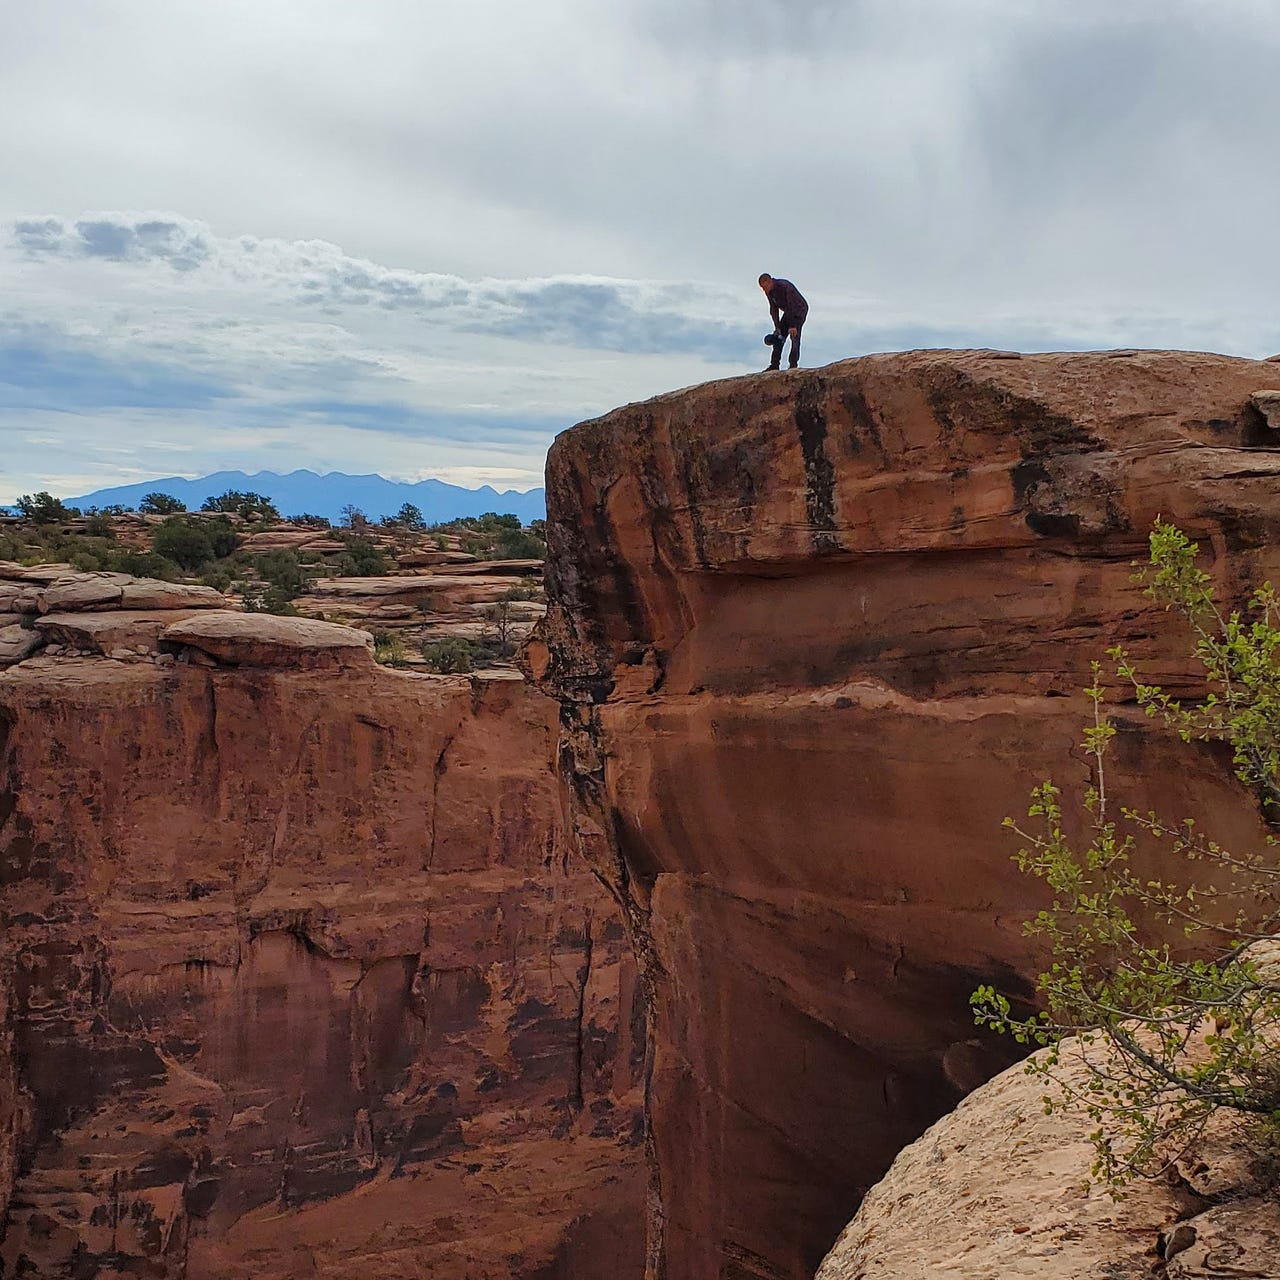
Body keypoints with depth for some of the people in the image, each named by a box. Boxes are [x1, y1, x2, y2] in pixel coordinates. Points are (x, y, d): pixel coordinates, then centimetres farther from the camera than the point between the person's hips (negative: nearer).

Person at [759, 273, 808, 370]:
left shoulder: (784, 286, -32)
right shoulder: (768, 292, -8)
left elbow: (792, 306, -35)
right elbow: (773, 309, -2)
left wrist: (792, 326, -39)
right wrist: (777, 327, -10)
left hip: (800, 310, -7)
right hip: (788, 312, 7)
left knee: (794, 336, -21)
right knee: (779, 336, -1)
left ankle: (793, 365, -21)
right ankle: (774, 365, 0)